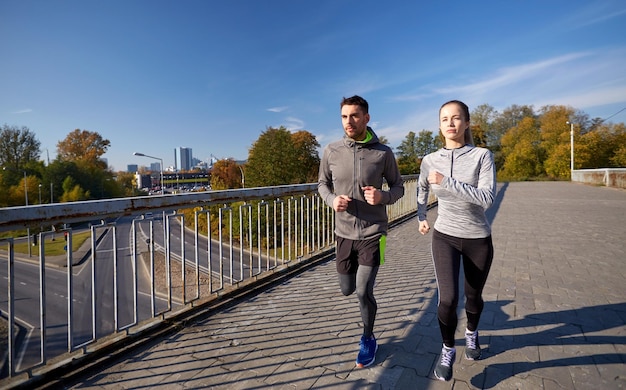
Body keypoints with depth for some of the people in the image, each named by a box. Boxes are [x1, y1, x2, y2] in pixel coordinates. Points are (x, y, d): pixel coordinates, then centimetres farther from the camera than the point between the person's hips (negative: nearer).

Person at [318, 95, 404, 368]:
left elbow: (398, 187, 2)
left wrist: (382, 197, -20)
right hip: (344, 233, 3)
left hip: (373, 233, -2)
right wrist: (332, 200, -14)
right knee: (347, 289, 15)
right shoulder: (331, 151, -4)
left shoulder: (383, 153, -8)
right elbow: (322, 184, 8)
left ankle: (368, 339, 26)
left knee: (363, 292, -6)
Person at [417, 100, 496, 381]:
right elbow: (421, 189, 16)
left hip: (478, 239, 0)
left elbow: (487, 198, -24)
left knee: (474, 296, 17)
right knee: (447, 299, -9)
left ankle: (471, 333, 49)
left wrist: (446, 181, -28)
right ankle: (447, 350, 18)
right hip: (444, 237, 1)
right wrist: (421, 217, 14)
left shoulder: (482, 156, -12)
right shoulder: (430, 160, -4)